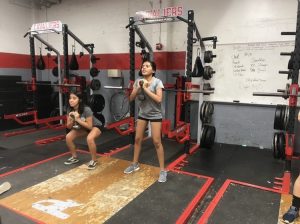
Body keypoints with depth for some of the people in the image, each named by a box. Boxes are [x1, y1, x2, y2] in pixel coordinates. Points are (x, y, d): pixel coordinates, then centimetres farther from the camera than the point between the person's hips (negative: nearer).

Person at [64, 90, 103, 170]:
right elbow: (69, 127, -9)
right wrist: (71, 120, -29)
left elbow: (90, 126, -30)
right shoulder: (70, 110, -15)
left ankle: (94, 160, -12)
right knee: (68, 137, -13)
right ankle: (74, 157, 10)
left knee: (89, 138, -36)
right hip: (82, 127, 6)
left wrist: (78, 119, -37)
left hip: (95, 126, -6)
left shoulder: (86, 110, -33)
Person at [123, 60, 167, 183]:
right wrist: (139, 87, -17)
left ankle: (162, 170, 6)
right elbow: (131, 98, -3)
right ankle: (135, 164, 29)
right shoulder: (138, 81, 1)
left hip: (155, 115, -5)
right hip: (142, 113, 5)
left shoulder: (157, 82, -13)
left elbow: (159, 99, -24)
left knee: (157, 142, -5)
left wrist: (146, 88, -23)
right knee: (137, 139, 11)